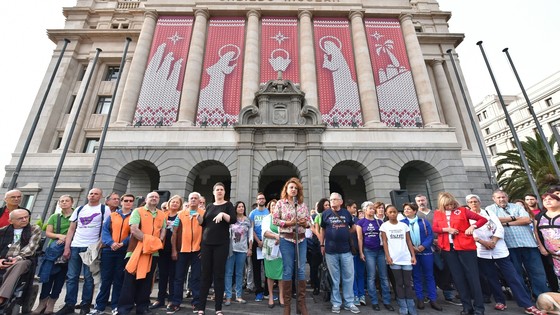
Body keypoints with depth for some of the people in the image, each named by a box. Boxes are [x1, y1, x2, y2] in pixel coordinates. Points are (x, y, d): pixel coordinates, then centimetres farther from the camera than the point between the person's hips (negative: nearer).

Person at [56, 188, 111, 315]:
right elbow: (71, 229, 12)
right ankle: (69, 305, 21)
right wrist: (67, 247, 3)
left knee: (88, 278, 3)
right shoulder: (79, 209, 12)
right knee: (71, 277, 8)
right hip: (75, 247, 4)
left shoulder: (104, 209, -1)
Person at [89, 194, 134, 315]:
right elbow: (105, 230, 0)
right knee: (106, 278, 8)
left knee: (119, 278, 8)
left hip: (124, 251, -1)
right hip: (109, 250, 1)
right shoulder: (112, 215, 7)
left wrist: (123, 243, -18)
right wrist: (111, 242, -15)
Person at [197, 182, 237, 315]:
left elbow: (234, 220, -12)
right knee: (205, 274, 7)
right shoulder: (209, 206, 13)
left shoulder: (228, 205, 1)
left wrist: (222, 214, -25)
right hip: (206, 243, 3)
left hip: (221, 244, -3)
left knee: (219, 274, 3)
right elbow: (203, 223, 15)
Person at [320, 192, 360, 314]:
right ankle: (336, 303, 25)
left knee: (348, 277, 10)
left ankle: (349, 303, 26)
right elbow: (323, 230, 6)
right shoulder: (326, 213, -1)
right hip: (330, 251, -1)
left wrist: (344, 234, 5)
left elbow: (353, 227, 16)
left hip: (346, 250, 1)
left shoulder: (346, 213, 2)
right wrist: (322, 245, 4)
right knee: (334, 279, 10)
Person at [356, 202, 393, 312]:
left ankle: (387, 301, 19)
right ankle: (374, 302, 16)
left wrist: (387, 250, 5)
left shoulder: (379, 221, 6)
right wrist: (361, 252, -5)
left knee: (384, 277, 8)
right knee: (371, 277, 4)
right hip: (368, 251, -3)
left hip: (381, 250, 3)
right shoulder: (360, 222, -2)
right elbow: (360, 238, -3)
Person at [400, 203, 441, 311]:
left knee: (429, 276, 8)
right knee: (416, 277, 9)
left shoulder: (424, 222, 3)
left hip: (426, 252, 0)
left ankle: (433, 300, 20)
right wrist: (411, 247, -15)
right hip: (411, 253, 0)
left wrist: (423, 246, -16)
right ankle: (420, 299, 19)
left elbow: (430, 235, -4)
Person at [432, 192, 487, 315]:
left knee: (472, 276, 2)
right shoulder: (437, 213, 8)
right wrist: (446, 229, -14)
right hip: (448, 248, 3)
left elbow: (483, 219, 2)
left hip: (465, 246, -2)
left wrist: (473, 226, -14)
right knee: (458, 277, 10)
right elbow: (434, 228, 2)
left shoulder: (462, 210, 2)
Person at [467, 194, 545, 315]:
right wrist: (483, 242, -16)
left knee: (513, 277, 2)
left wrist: (493, 242, -11)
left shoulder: (489, 213, 7)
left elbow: (499, 228, 0)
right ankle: (500, 301, 20)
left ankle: (528, 305, 11)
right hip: (482, 252, -1)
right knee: (491, 278, 6)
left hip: (499, 249, 1)